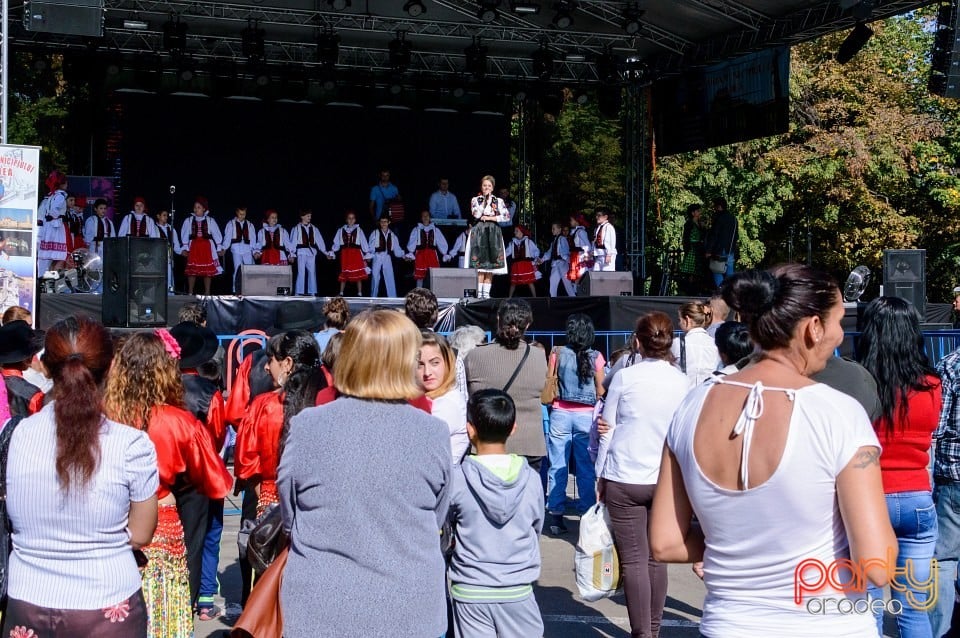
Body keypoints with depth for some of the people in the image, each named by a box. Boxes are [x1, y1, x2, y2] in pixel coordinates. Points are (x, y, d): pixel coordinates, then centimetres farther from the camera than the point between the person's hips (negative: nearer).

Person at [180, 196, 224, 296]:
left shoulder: (210, 221, 4)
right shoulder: (188, 221, 4)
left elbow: (216, 235, 6)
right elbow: (184, 235, 4)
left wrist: (219, 248, 3)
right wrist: (185, 248, -3)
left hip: (206, 247, 0)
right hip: (193, 248, 0)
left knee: (208, 270, 1)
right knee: (192, 270, -2)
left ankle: (207, 292, 7)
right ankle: (190, 292, 4)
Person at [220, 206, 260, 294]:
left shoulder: (249, 225, 16)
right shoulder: (231, 224, 10)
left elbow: (253, 239, 12)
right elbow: (227, 237, 3)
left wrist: (255, 251, 2)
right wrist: (223, 248, -11)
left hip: (247, 250, 2)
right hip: (236, 250, -2)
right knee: (237, 269, -6)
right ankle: (236, 290, 0)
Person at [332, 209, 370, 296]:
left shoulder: (358, 230, 4)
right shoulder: (341, 230, 8)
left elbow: (364, 243, 2)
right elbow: (336, 243, 9)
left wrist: (367, 254, -3)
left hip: (356, 254, -2)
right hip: (345, 254, 2)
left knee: (358, 274, -2)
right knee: (344, 274, 6)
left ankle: (359, 293, 4)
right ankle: (341, 293, 13)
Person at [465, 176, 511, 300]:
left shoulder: (498, 201, 10)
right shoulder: (475, 200, 8)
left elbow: (507, 216, 0)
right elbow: (476, 214, -9)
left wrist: (491, 218, -6)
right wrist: (485, 199, -5)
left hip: (493, 233, 2)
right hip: (479, 232, -1)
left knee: (491, 264, -2)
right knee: (480, 263, -9)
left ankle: (486, 292, 1)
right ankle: (479, 292, -9)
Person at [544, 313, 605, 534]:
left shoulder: (557, 354, -5)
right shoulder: (596, 358, -5)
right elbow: (600, 391, 0)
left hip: (560, 414, 0)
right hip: (586, 416, 0)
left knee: (557, 466, 5)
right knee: (587, 467, 8)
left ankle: (556, 515, 7)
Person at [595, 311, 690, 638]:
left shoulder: (625, 377, -7)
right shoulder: (683, 382, 0)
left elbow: (608, 429, -1)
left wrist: (600, 475, 7)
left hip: (625, 479, -3)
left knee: (634, 560, 1)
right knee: (657, 557, 12)